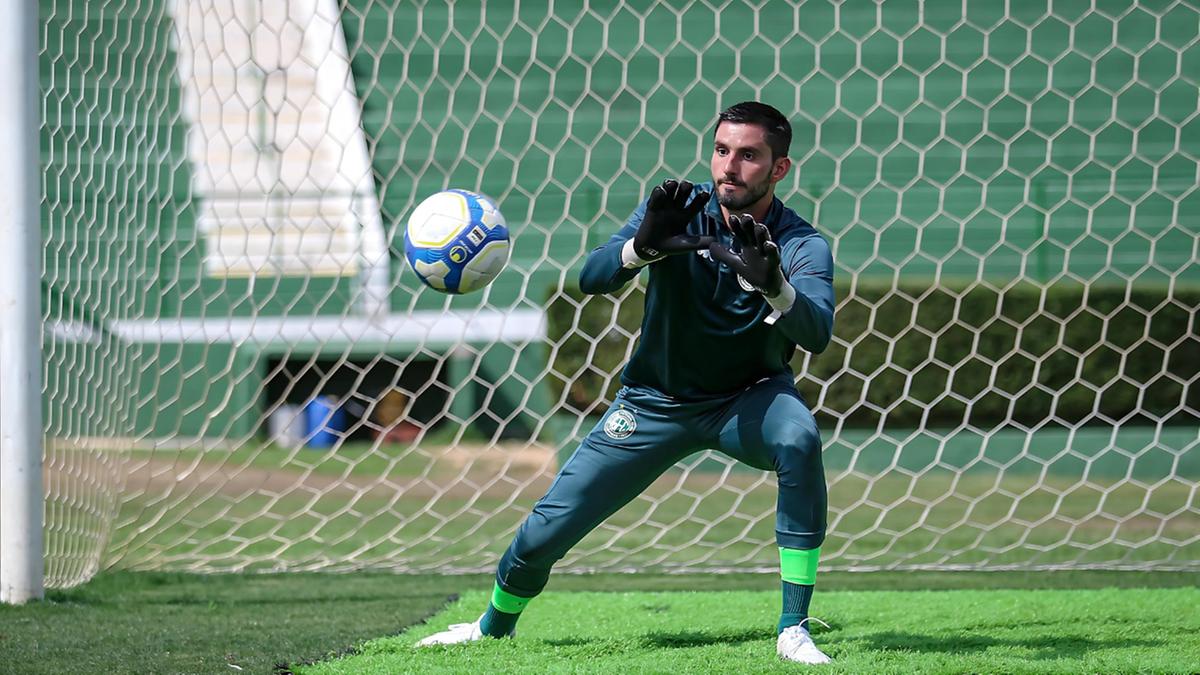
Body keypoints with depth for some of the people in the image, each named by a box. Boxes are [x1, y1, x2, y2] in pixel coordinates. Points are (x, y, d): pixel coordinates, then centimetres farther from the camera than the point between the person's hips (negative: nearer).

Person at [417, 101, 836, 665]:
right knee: (544, 533, -2)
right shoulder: (680, 210, -14)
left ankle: (794, 628, -28)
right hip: (655, 402, 2)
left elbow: (816, 334, -38)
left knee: (799, 437, -37)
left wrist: (772, 283, -59)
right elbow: (592, 278, -27)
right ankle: (494, 626, 33)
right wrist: (644, 246, -48)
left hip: (749, 399, -2)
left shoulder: (802, 246, -19)